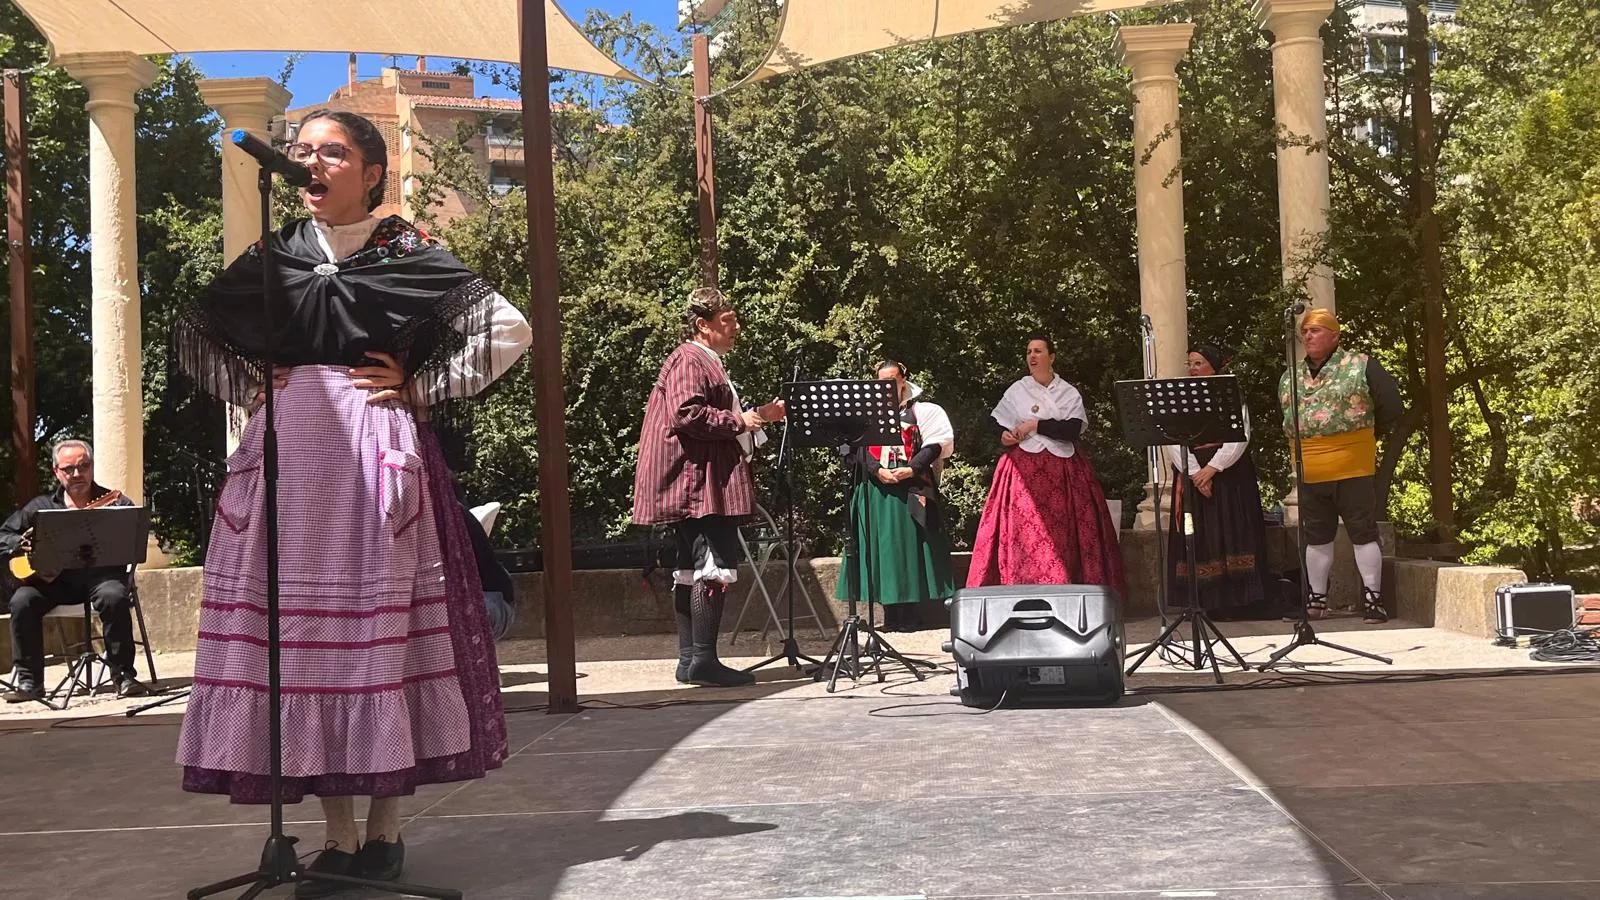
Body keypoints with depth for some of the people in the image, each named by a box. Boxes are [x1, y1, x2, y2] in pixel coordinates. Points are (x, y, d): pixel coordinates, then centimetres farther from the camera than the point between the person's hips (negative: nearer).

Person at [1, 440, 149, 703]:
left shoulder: (113, 503, 6)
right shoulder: (41, 506, 15)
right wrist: (23, 544, -6)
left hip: (100, 575, -3)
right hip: (53, 579, 3)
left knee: (114, 597, -34)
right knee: (23, 600, -24)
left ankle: (123, 676, -22)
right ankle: (29, 681, -11)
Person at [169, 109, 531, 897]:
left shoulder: (406, 254, 1)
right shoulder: (273, 256, 11)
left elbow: (509, 330, -2)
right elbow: (190, 332, 25)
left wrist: (420, 389, -5)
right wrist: (249, 384, 9)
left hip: (374, 454, -3)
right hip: (288, 455, 4)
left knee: (383, 629, -2)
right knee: (302, 632, 1)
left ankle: (384, 826, 9)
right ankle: (337, 834, 10)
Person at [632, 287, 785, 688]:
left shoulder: (708, 362, 24)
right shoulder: (689, 361, -10)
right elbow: (686, 414, -24)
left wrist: (757, 416, 20)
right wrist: (738, 421, -16)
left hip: (701, 485, 11)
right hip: (699, 484, -11)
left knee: (692, 570, 10)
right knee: (716, 565, -13)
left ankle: (689, 660, 13)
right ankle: (703, 660, -11)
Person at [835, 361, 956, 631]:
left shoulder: (919, 410, 7)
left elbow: (935, 444, -1)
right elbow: (857, 448, 3)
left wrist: (911, 469, -14)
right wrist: (877, 470, -12)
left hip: (909, 489, -2)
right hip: (875, 489, 2)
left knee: (909, 546, -3)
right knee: (881, 546, 1)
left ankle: (910, 614, 0)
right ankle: (891, 615, 6)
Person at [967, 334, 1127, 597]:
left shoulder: (1069, 393, 7)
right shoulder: (1017, 390, 8)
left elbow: (1073, 430, -7)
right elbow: (996, 421, 15)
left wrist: (1035, 425, -11)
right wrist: (1004, 435, -6)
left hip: (1063, 471, 0)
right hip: (1024, 469, 0)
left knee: (1063, 533, -6)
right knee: (1023, 531, -8)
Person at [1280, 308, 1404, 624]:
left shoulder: (1361, 366, -4)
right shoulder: (1290, 377, 12)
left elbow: (1392, 407, -3)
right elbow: (1285, 418, 25)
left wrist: (1368, 434, 5)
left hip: (1353, 471, -5)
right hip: (1309, 476, 5)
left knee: (1364, 534, 0)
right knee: (1317, 537, 12)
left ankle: (1373, 599, 6)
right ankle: (1316, 599, 20)